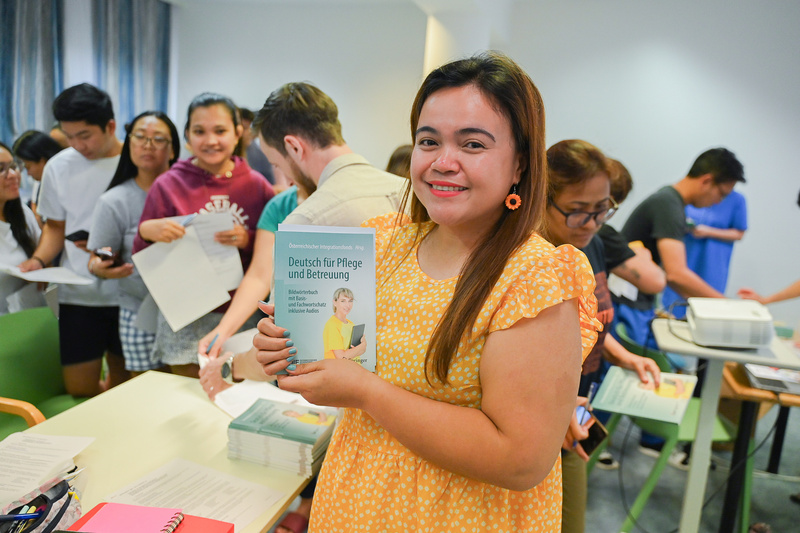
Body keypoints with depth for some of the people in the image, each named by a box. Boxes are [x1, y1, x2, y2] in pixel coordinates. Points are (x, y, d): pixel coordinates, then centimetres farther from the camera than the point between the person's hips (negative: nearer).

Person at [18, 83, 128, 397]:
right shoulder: (58, 167, 4)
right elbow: (56, 226, 15)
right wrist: (38, 260, -3)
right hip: (79, 294, 2)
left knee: (124, 379, 11)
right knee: (79, 389, 2)